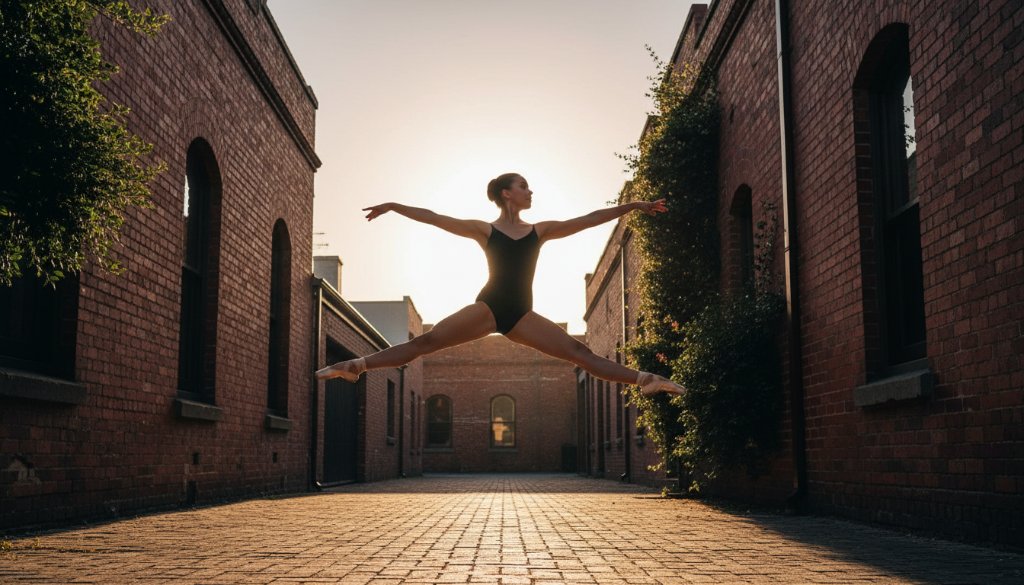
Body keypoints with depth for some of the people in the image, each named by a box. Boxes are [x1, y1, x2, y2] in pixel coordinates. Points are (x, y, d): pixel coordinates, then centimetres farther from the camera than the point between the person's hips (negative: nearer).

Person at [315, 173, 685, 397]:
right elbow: (434, 218, 3)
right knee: (425, 342, -13)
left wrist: (631, 206, 9)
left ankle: (645, 380, -13)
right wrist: (394, 207, 1)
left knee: (578, 352, -7)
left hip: (520, 314, 2)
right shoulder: (485, 231, 5)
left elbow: (588, 220, 10)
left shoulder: (540, 231, 12)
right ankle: (356, 366, -15)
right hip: (488, 307, -2)